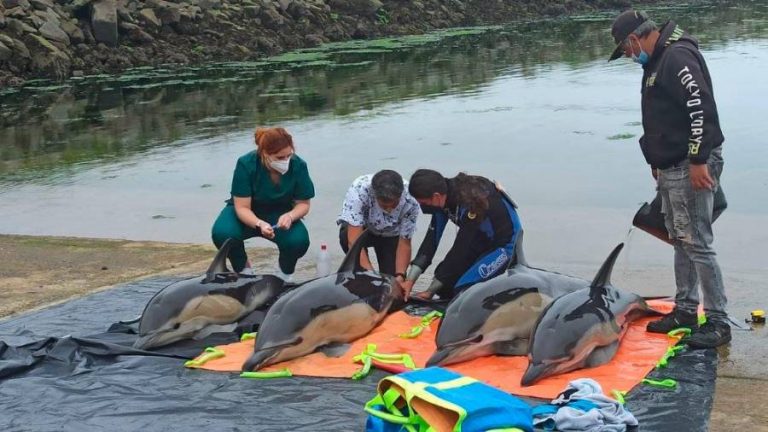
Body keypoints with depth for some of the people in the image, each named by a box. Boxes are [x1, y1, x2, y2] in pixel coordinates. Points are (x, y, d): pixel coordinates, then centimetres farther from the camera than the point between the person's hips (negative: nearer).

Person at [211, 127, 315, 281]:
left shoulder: (298, 165, -23)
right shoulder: (246, 164, -27)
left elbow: (303, 204, -11)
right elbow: (242, 207, -24)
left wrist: (290, 216, -34)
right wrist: (260, 224, -44)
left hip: (280, 214, 1)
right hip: (247, 214, 0)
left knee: (299, 240, -31)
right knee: (222, 233, -32)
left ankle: (285, 274, 5)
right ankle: (243, 271, 1)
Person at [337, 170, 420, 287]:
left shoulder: (410, 201, -32)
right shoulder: (359, 190, -39)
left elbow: (404, 243, -22)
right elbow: (353, 240, -43)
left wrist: (400, 276, -37)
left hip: (390, 235, 1)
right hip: (359, 229, -1)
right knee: (346, 236, -35)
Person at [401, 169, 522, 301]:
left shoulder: (469, 204, -34)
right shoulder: (444, 199, -10)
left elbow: (460, 250, -29)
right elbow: (431, 239, -7)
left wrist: (430, 291, -22)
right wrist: (409, 280, -13)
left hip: (504, 243, -9)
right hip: (482, 240, 9)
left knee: (463, 289, -22)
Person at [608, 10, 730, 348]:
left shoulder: (678, 56, -15)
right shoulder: (657, 62, 17)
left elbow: (701, 108, -24)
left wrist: (698, 161, -25)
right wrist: (659, 164, 22)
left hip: (691, 168, -11)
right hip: (670, 169, 11)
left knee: (697, 243, -9)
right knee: (680, 241, 17)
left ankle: (718, 322, -3)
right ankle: (685, 310, 27)